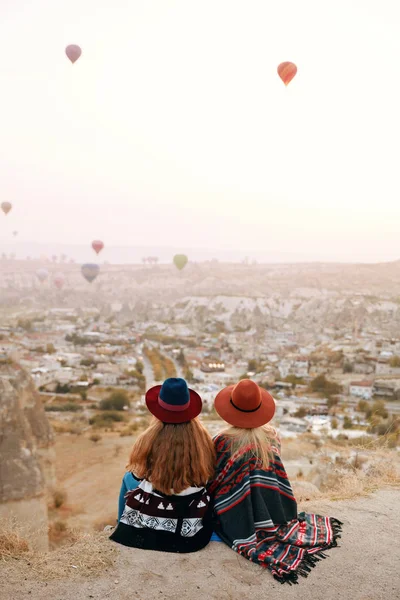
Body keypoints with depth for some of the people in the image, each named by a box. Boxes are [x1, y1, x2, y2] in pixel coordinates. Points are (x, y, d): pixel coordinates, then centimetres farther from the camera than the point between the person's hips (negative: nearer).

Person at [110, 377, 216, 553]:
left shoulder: (149, 440, -21)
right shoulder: (203, 440, -16)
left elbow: (137, 475, -1)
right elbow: (207, 478, 2)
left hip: (147, 522, -1)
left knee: (128, 478, 26)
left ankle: (122, 527, 46)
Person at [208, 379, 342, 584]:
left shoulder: (222, 441, -19)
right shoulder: (271, 436, -6)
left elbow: (212, 482, -8)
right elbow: (274, 477, 6)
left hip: (238, 517, -7)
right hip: (272, 514, 7)